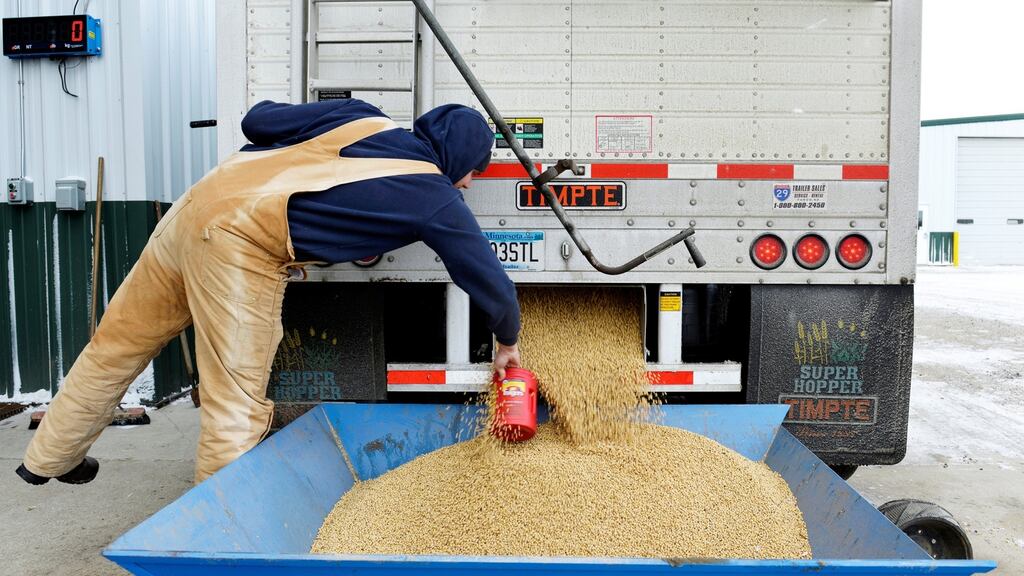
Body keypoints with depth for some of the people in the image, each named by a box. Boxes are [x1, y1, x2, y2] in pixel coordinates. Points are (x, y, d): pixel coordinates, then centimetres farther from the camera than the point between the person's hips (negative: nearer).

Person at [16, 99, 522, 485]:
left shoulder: (361, 118, 16)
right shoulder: (435, 199, 4)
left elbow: (258, 120, 16)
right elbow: (490, 281, 11)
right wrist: (507, 343, 29)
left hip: (195, 204, 8)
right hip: (243, 245, -8)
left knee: (117, 342, 24)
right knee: (236, 410, 3)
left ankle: (49, 458, 46)